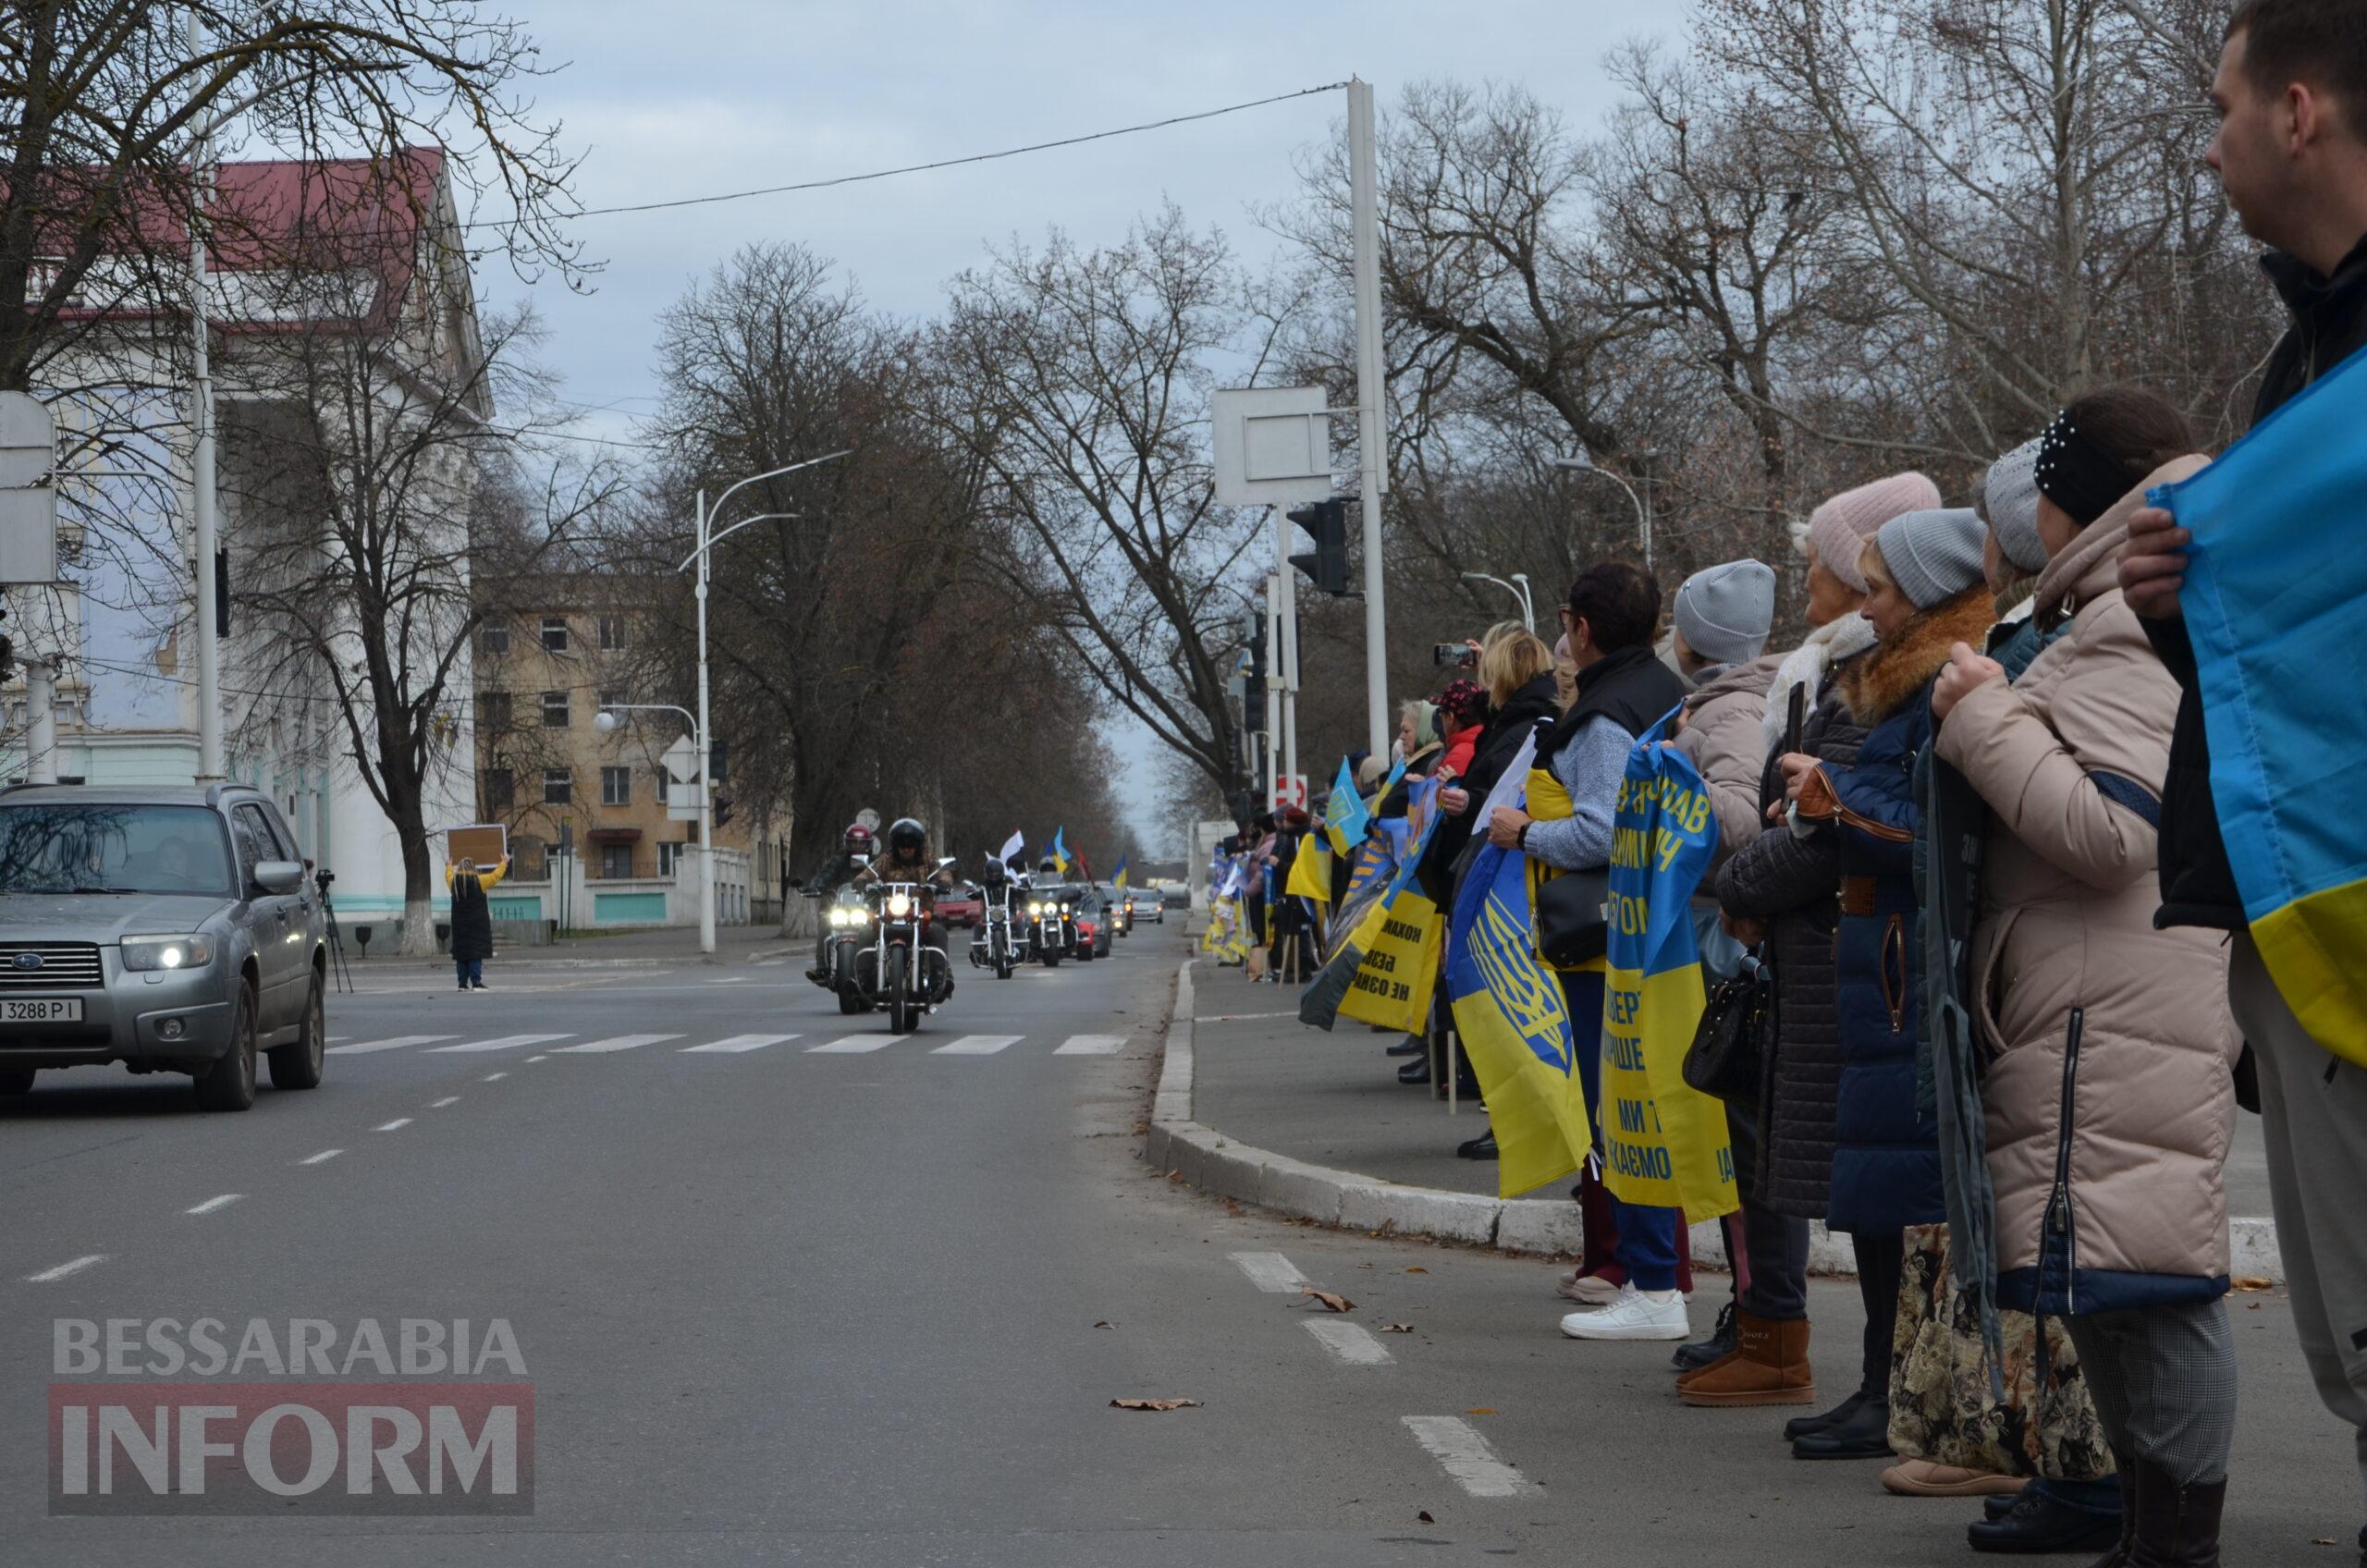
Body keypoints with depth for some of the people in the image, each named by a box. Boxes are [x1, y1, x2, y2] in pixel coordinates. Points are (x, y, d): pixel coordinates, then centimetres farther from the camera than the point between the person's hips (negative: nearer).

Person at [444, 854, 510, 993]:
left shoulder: (454, 881, 6)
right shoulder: (479, 880, -8)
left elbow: (448, 875, 30)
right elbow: (496, 876, 2)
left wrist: (449, 866, 52)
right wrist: (504, 862, 18)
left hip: (459, 924, 4)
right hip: (477, 923, -4)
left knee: (461, 952, 8)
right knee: (476, 952, -6)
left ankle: (463, 983, 9)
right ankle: (476, 982, -12)